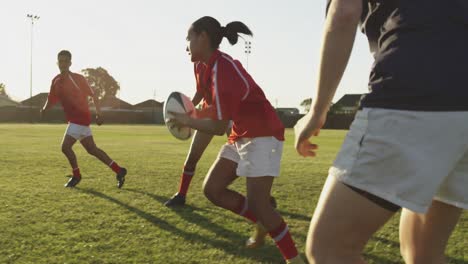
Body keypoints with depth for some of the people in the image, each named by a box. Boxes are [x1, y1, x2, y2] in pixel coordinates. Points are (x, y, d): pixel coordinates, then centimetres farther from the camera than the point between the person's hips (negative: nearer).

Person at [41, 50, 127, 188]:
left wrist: (98, 113, -9)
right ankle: (119, 171, 16)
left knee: (65, 146, -12)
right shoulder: (56, 81, 10)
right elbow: (51, 100, 15)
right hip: (73, 119, 7)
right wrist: (44, 109, -4)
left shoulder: (77, 78, -8)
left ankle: (76, 176, 9)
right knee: (92, 149, 10)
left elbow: (93, 95, -5)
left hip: (81, 118, -7)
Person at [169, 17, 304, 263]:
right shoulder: (219, 64, 6)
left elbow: (219, 127, -20)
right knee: (212, 189, 3)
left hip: (262, 136, -9)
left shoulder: (222, 72, -23)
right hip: (241, 136, 9)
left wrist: (186, 121, -6)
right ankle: (263, 224, 18)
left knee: (257, 203, -14)